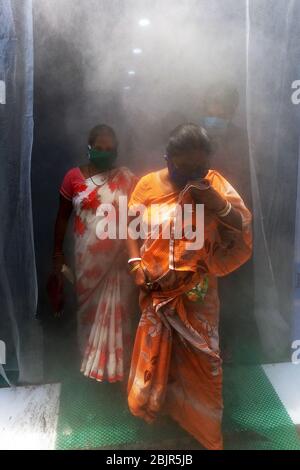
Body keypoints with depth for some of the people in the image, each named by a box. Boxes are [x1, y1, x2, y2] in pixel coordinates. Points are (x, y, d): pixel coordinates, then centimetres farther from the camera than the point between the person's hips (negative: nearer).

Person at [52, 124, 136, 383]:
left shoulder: (128, 178, -2)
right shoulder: (73, 177, -1)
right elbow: (62, 217, 6)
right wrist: (58, 252, 5)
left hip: (118, 258, -1)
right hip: (87, 257, 1)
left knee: (115, 310, 7)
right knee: (89, 307, 14)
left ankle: (115, 365, 26)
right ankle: (91, 359, 36)